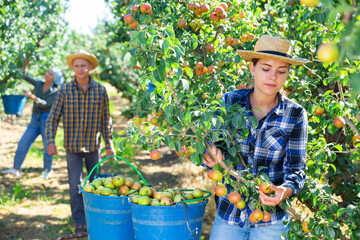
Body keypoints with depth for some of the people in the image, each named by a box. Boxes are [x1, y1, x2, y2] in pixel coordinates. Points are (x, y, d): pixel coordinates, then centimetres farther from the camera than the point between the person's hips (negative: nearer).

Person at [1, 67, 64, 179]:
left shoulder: (55, 92, -11)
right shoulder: (39, 83, 4)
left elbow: (45, 104, -20)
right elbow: (26, 77, 11)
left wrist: (32, 97, -32)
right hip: (35, 119, 5)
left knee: (47, 146, 2)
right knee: (23, 143, 0)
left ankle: (48, 170, 20)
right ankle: (16, 168, 5)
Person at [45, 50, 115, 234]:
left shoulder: (100, 90, -4)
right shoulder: (65, 90, -6)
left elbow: (106, 119, 3)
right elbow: (53, 117, -1)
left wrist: (109, 145, 3)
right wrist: (50, 141, -11)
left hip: (93, 146, 1)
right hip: (72, 146, -1)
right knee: (75, 186, -3)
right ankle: (79, 222, 9)